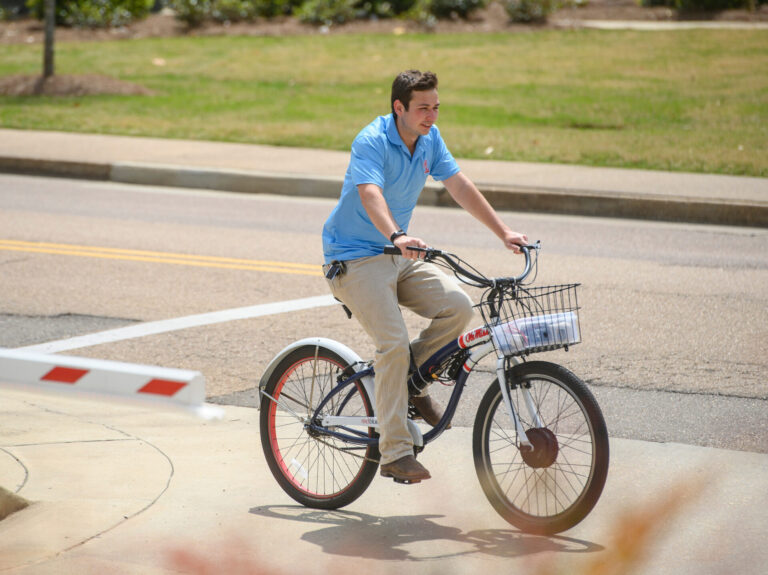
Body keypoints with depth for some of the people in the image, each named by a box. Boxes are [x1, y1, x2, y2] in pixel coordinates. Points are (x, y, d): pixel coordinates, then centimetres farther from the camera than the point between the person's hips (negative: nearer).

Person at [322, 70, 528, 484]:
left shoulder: (429, 139, 3)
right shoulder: (372, 142, -19)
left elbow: (460, 187, 3)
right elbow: (370, 195, -36)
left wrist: (504, 233, -5)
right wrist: (396, 237, -53)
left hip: (399, 257, 7)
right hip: (354, 258, -7)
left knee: (457, 305, -15)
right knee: (394, 343, -21)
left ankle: (410, 379, 7)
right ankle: (395, 454, -16)